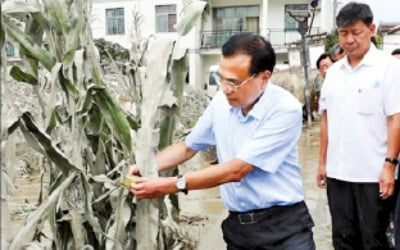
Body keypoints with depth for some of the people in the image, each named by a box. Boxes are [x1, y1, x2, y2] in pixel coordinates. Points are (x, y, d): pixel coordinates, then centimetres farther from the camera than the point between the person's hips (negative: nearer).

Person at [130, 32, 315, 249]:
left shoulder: (285, 109, -19)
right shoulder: (221, 101, -1)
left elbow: (236, 170, -23)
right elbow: (187, 147, 13)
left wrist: (171, 185, -22)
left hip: (283, 225, -5)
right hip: (237, 225, 5)